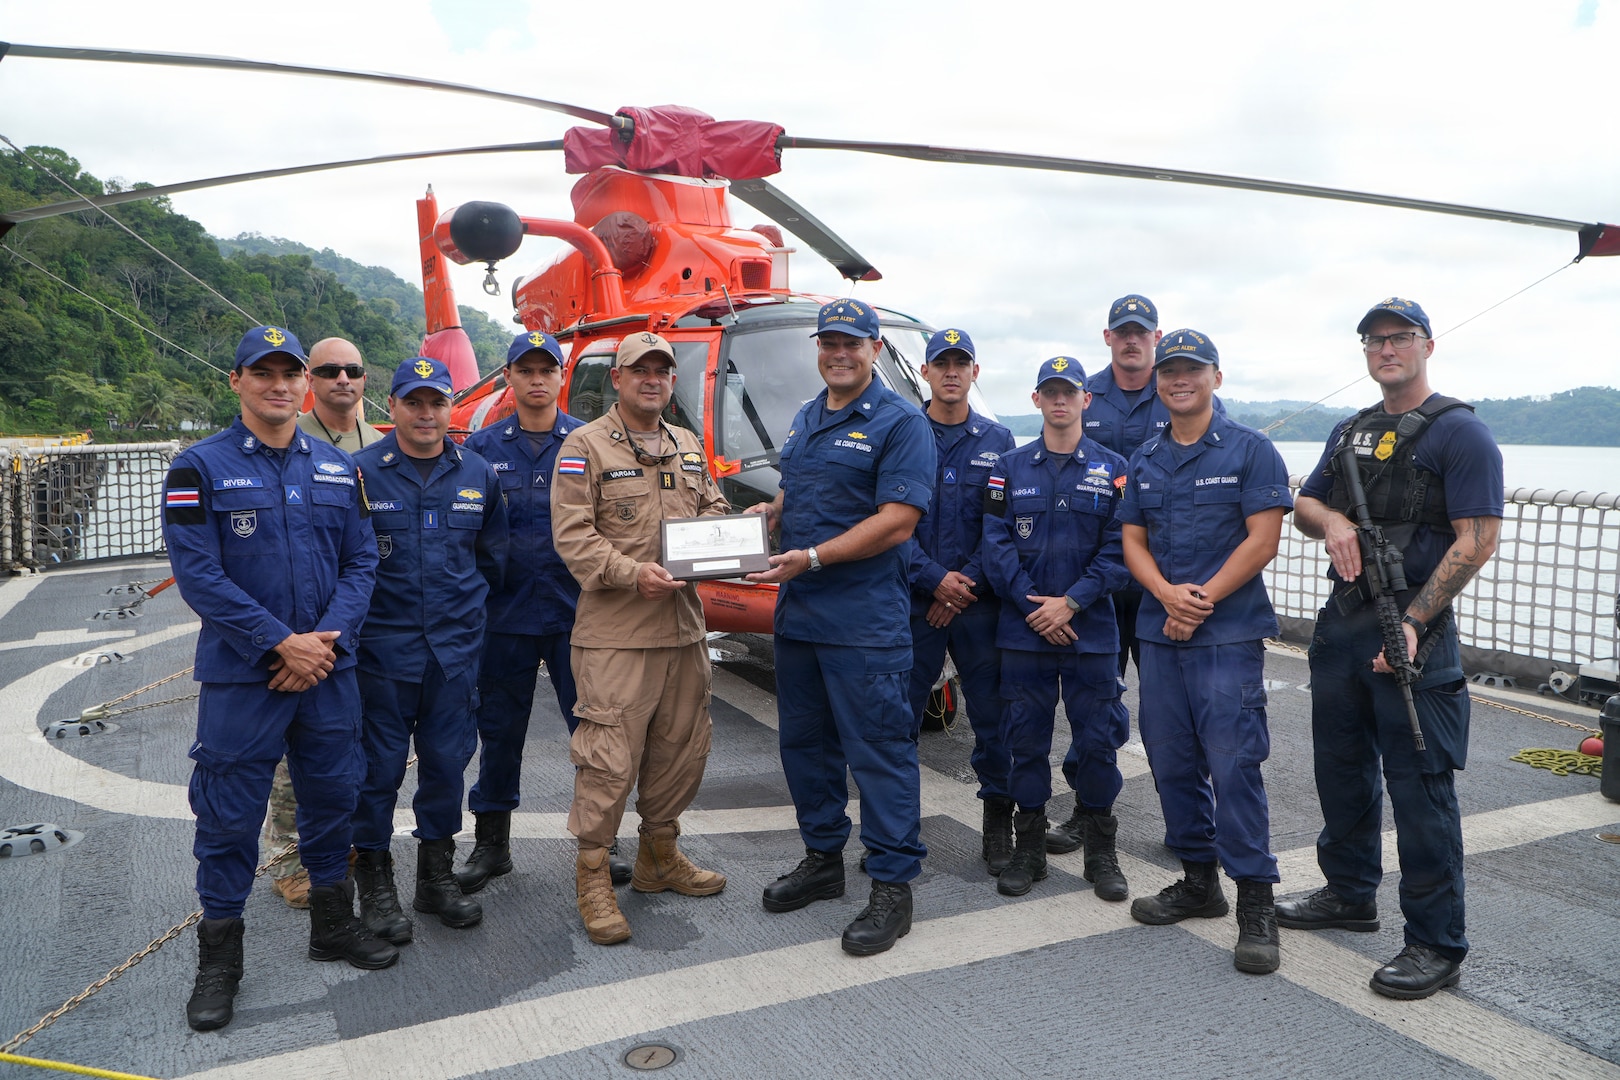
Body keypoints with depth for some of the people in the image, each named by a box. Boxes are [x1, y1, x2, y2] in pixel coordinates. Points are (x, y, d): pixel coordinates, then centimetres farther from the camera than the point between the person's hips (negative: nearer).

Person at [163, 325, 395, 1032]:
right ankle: (218, 960, 21)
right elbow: (197, 573, -11)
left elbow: (361, 561, 5)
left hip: (328, 668, 4)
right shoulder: (201, 467, -5)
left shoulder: (337, 469, 8)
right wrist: (280, 643, -16)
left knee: (331, 798, 14)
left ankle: (333, 925, 34)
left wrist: (328, 639, -10)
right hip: (240, 676, -4)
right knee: (229, 817, 4)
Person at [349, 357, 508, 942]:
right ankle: (374, 883, 19)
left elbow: (493, 555, 18)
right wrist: (363, 612, -1)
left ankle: (437, 876, 26)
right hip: (384, 646, -3)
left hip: (457, 646, 4)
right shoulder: (360, 471, -4)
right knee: (380, 765, 3)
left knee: (447, 760, 10)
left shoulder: (477, 473, 8)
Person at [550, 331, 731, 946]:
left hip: (684, 626, 7)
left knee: (682, 746, 14)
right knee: (609, 754, -6)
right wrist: (632, 574, -23)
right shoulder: (585, 447, -3)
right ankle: (592, 874, 10)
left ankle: (659, 856, 32)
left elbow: (714, 510, 24)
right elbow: (572, 534, -11)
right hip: (615, 634, -7)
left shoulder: (689, 449, 18)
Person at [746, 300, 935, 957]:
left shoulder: (900, 423, -9)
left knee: (879, 750, -1)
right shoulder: (804, 420, 16)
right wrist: (770, 513, 4)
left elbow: (897, 522, -17)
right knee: (804, 742, 16)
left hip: (864, 624, -8)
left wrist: (813, 557, -21)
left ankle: (892, 887, 11)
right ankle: (823, 859, 33)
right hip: (797, 614, 8)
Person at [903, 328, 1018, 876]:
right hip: (913, 599, -1)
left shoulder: (997, 441, 7)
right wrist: (935, 578, -11)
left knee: (992, 715, 5)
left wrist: (968, 581, -9)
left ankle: (998, 826, 19)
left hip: (979, 603, 1)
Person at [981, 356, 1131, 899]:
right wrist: (1033, 606, -10)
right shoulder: (1011, 467, 6)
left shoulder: (1112, 469, 3)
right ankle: (1028, 849, 20)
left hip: (1091, 629, -1)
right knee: (1025, 739, 7)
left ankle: (1101, 852, 20)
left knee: (1098, 740, 4)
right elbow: (996, 544, 0)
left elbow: (1119, 549, -3)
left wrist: (1071, 602, -13)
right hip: (1023, 628, 1)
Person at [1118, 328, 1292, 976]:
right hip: (1158, 631, 6)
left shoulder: (1250, 451, -1)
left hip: (1228, 635, -5)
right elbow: (1133, 540, 11)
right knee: (1171, 761, 10)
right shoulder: (1144, 460, 15)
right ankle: (1199, 882, 25)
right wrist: (1168, 595, -8)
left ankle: (1257, 904, 2)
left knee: (1233, 764, -8)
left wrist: (1202, 600, -12)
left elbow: (1262, 540, -8)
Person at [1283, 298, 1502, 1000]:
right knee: (1342, 770, 17)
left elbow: (1477, 541, -14)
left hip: (1413, 632, -7)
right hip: (1341, 625, 8)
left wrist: (1412, 623, -21)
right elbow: (1302, 503, 21)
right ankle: (1350, 895, 35)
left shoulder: (1459, 433, -7)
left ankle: (1436, 945, 8)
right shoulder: (1350, 433, 16)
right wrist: (1330, 520, -4)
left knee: (1420, 788, -3)